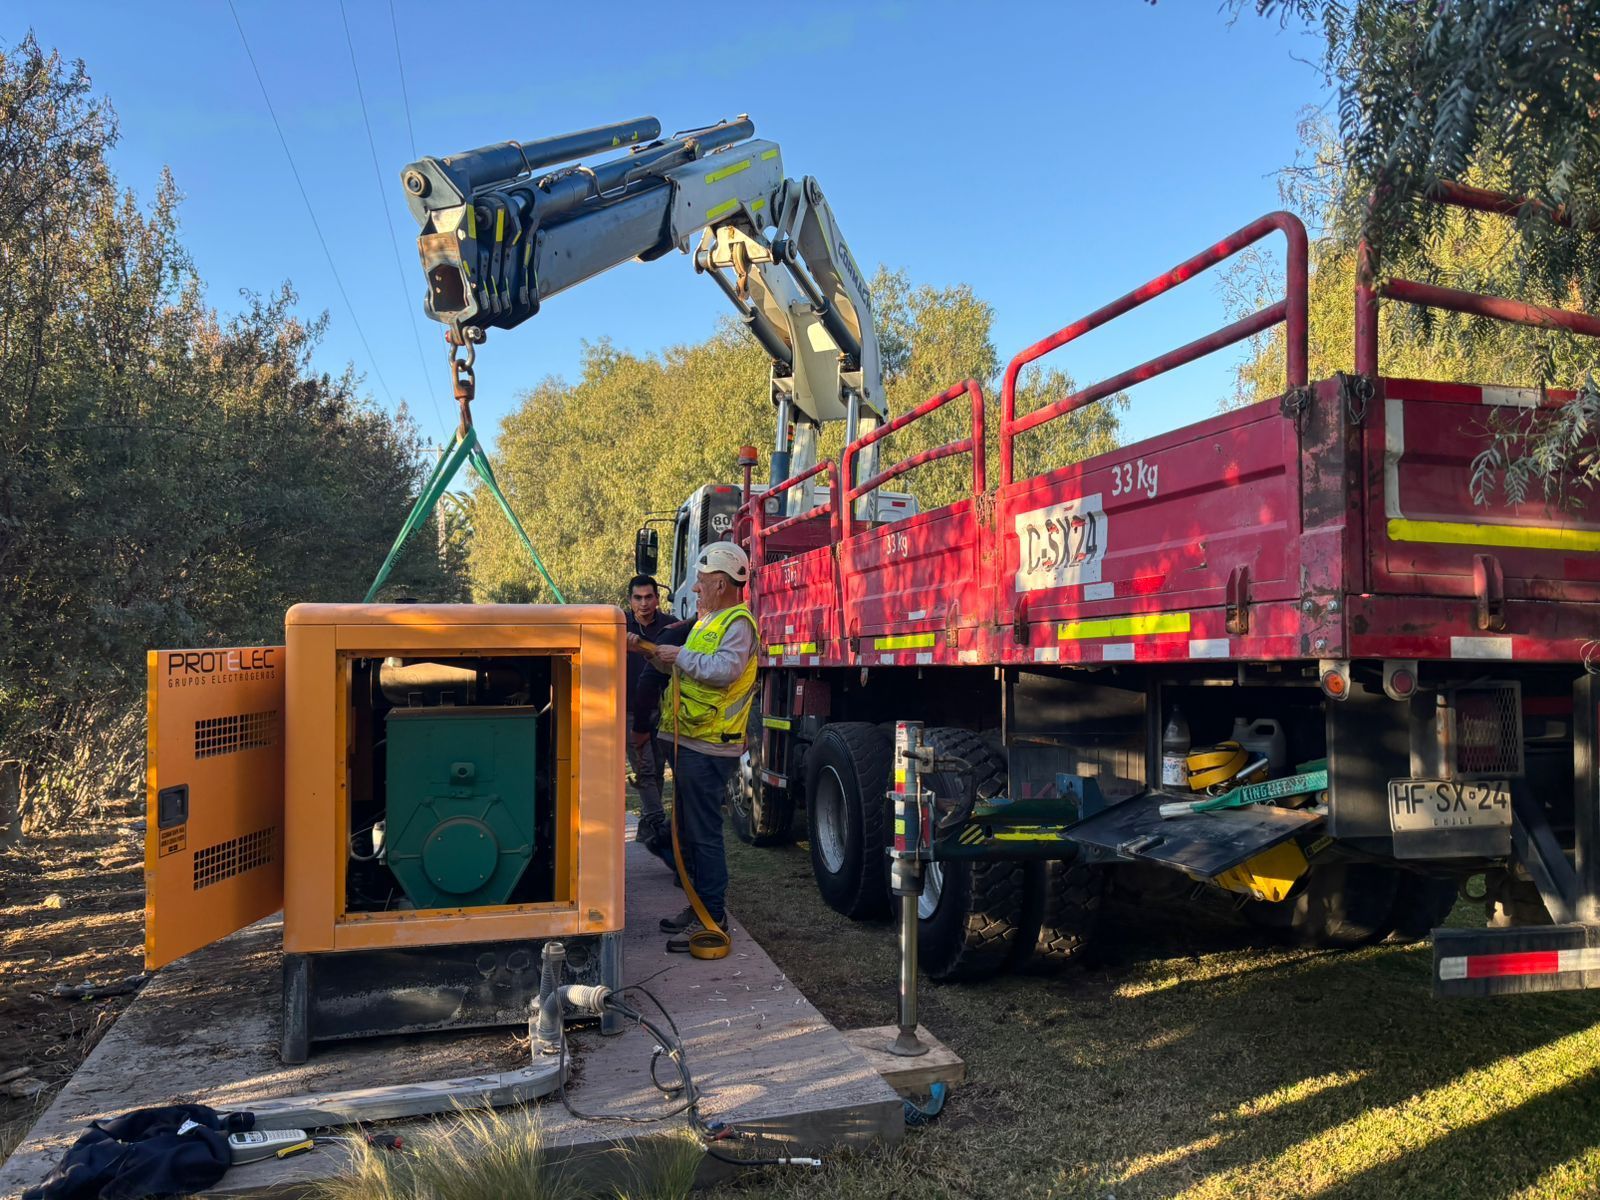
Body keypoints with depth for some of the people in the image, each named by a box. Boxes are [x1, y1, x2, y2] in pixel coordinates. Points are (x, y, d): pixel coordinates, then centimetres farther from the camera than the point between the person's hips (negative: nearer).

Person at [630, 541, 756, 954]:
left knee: (704, 834, -5)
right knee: (688, 830, 17)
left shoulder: (738, 623, -12)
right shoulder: (706, 621, 19)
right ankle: (699, 907, 28)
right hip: (687, 743, 10)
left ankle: (712, 918, 3)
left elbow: (723, 670, -28)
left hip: (709, 747, -10)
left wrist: (681, 656, -16)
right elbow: (679, 666, 25)